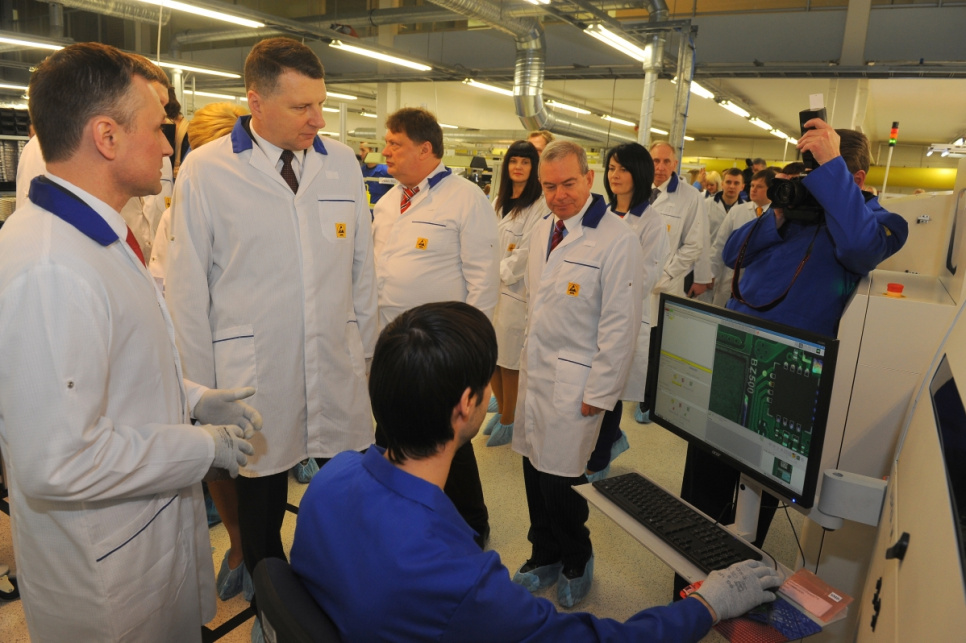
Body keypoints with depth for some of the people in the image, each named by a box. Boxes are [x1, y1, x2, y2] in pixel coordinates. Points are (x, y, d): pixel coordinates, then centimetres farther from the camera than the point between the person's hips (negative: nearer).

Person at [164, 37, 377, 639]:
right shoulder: (205, 171, -5)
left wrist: (367, 349, 11)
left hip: (339, 369, 3)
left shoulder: (343, 162, 4)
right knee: (261, 507, 15)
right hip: (255, 377, -2)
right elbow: (189, 289, -2)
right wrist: (201, 386, 0)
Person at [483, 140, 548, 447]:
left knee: (510, 361, 2)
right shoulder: (499, 202, 16)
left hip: (516, 291, -7)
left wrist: (499, 273, -10)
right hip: (490, 288, 7)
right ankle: (501, 410, 32)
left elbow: (527, 252, -14)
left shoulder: (540, 204, -8)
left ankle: (509, 421, 20)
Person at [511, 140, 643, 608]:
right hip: (535, 372, 6)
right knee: (535, 472, 14)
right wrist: (529, 358, 13)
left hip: (575, 383, -6)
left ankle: (576, 564, 28)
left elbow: (620, 325, -14)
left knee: (559, 480, -1)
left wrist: (598, 394, -13)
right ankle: (544, 558, 36)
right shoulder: (542, 230, 9)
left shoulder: (617, 240, -13)